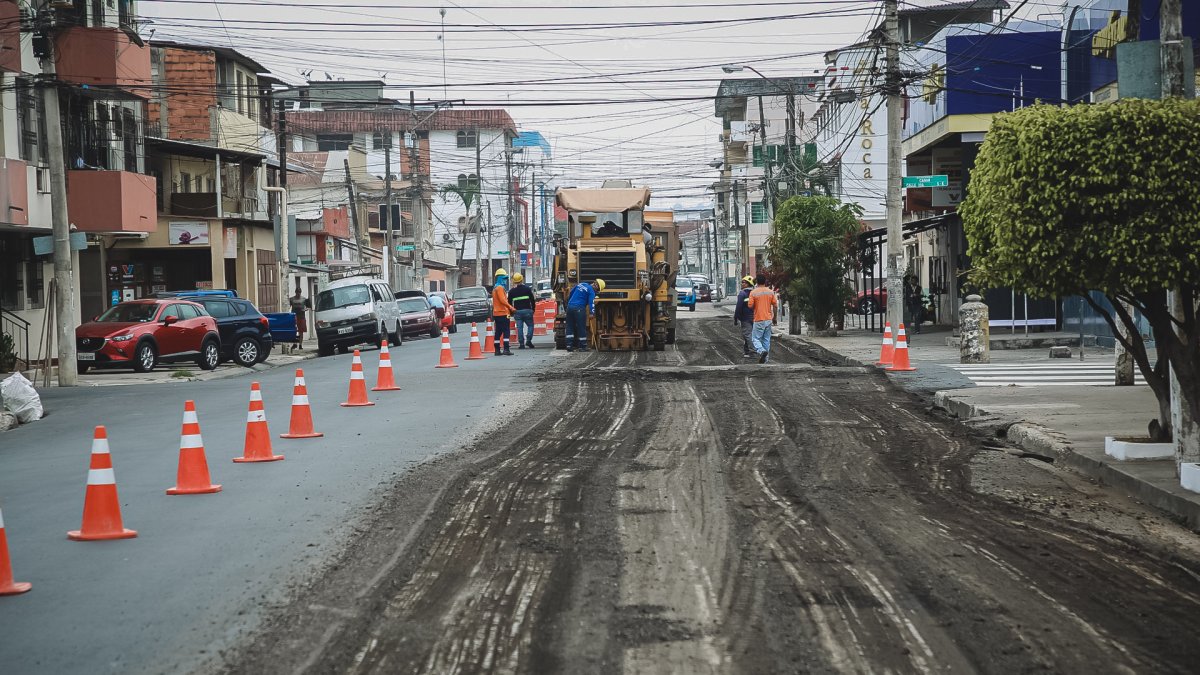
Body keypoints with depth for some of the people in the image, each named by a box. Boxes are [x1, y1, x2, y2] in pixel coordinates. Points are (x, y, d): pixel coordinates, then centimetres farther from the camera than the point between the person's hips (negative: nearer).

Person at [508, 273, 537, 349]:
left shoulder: (512, 291, 5)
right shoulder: (527, 289, -1)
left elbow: (509, 302, 9)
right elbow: (532, 300, 1)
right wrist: (533, 309, 13)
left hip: (517, 311, 2)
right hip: (527, 310, -2)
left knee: (519, 328, 3)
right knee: (530, 325, 9)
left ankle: (521, 344, -1)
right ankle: (528, 340, -7)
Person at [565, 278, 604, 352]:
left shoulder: (580, 284, 17)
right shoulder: (591, 291, -5)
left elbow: (571, 293, 25)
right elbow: (591, 302, -17)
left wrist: (568, 303, 36)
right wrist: (592, 312, -22)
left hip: (570, 306, 7)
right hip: (579, 309, -7)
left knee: (570, 327, 10)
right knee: (581, 328, 1)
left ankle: (569, 345, 6)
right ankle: (582, 346, 4)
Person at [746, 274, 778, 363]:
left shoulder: (753, 293, -10)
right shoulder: (770, 292, 1)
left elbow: (750, 306, -12)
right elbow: (775, 305, 3)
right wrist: (774, 317, 13)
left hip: (759, 320, -4)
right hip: (768, 319, 4)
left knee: (755, 338, 3)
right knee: (766, 339, 12)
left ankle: (761, 351, -23)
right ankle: (765, 359, 14)